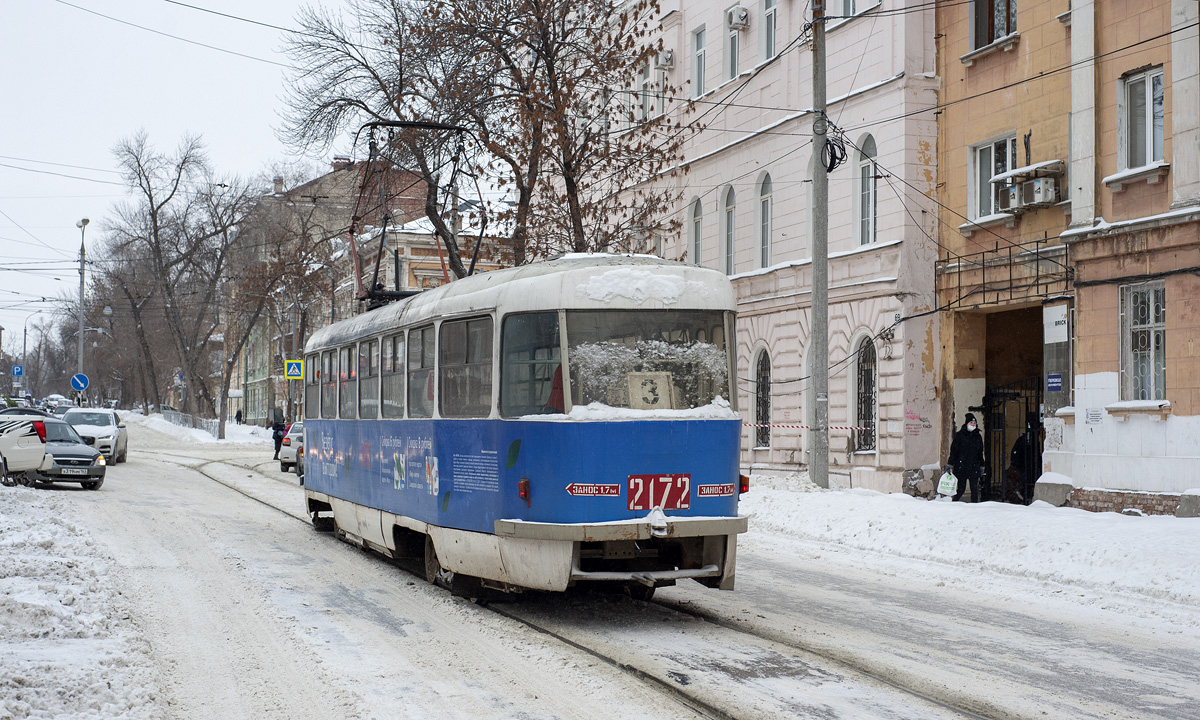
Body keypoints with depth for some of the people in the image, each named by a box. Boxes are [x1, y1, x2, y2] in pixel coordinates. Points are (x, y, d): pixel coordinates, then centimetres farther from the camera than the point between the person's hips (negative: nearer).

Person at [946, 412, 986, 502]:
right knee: (961, 489, -1)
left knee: (974, 489, -3)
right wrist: (949, 464, -6)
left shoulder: (978, 436, 12)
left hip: (974, 467, 3)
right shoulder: (959, 435, -1)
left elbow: (980, 453, 18)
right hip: (961, 467, -3)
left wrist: (981, 466, 16)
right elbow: (953, 451, -1)